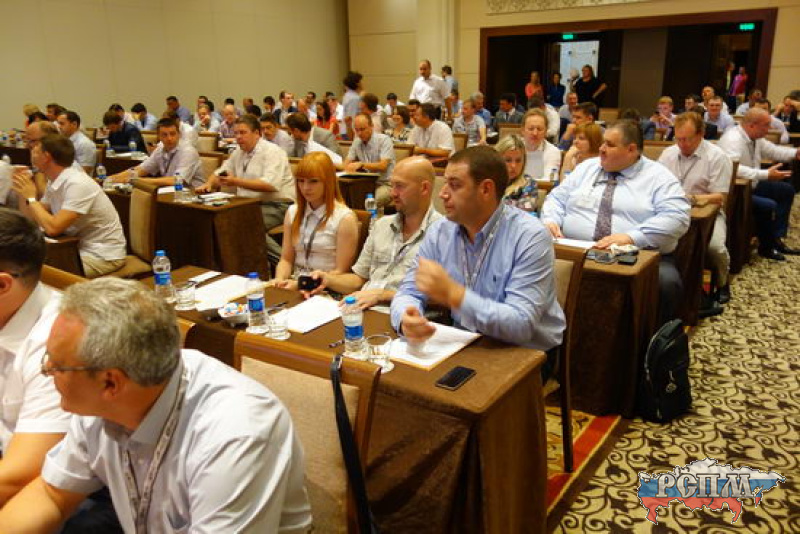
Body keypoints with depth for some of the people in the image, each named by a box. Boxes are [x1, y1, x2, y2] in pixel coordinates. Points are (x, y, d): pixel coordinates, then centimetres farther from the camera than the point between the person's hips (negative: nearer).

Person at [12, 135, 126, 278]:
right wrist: (22, 193, -1)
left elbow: (52, 228, -28)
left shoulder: (78, 184, -22)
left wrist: (31, 197, -16)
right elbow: (31, 219, 12)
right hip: (80, 247, 8)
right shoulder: (54, 182, 5)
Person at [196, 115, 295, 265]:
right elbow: (220, 172, 25)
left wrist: (237, 182, -27)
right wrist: (209, 184, 2)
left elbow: (270, 185, -22)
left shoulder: (272, 151, -8)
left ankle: (281, 259, -18)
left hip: (277, 205, -8)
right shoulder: (239, 152, 17)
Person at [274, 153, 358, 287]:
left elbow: (340, 272, -8)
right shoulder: (293, 212, 12)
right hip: (294, 283, 5)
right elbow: (286, 260, 14)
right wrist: (280, 280, -8)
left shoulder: (345, 218, -7)